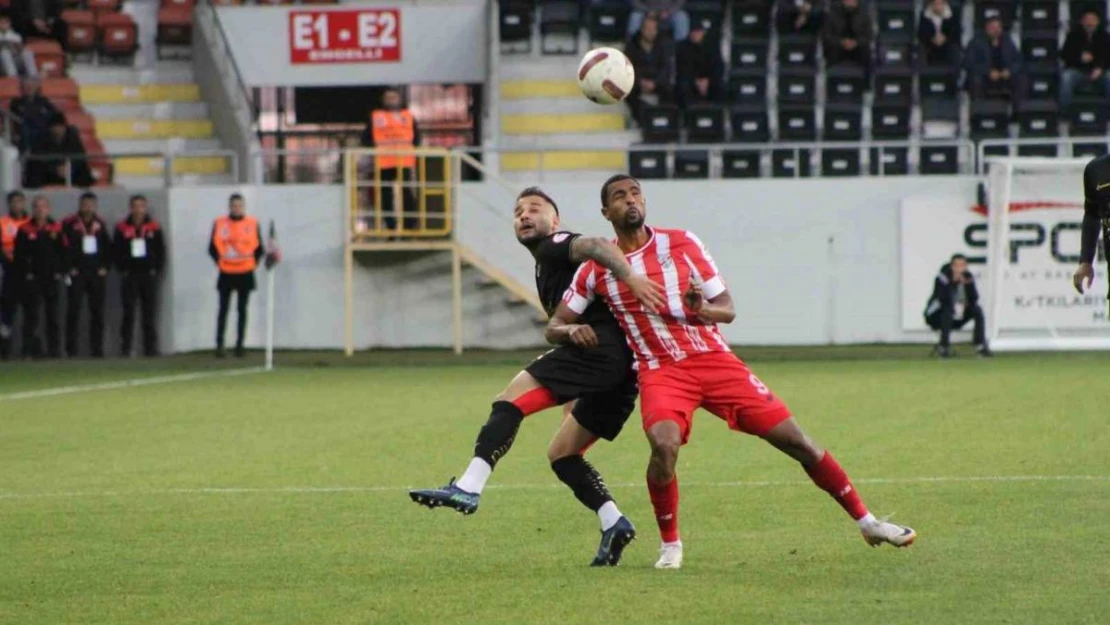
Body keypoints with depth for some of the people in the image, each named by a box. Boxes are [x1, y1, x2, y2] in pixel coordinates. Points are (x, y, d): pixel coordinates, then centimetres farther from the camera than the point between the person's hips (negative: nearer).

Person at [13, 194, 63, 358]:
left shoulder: (56, 229, 7)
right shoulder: (25, 230, 0)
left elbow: (63, 252, 8)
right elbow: (19, 254, -1)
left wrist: (60, 271, -1)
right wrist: (25, 273, -10)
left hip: (52, 277, 2)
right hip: (32, 279, -2)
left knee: (52, 314, 6)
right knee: (31, 314, -6)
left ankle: (54, 348, 12)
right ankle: (30, 349, -4)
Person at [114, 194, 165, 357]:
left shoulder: (154, 228, 5)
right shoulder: (122, 228, 2)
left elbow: (161, 251, 7)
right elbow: (117, 252, 3)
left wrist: (157, 269, -1)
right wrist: (122, 269, -5)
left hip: (149, 275, 1)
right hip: (129, 275, -1)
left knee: (148, 313, 4)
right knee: (128, 312, -4)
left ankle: (150, 348, 7)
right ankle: (125, 348, -4)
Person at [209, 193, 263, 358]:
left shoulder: (253, 224, 3)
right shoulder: (219, 224, 1)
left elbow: (259, 249, 7)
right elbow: (212, 248, 6)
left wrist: (254, 263, -2)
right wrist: (219, 262, -2)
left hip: (245, 274, 1)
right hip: (226, 274, -1)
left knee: (242, 310, 4)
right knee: (223, 309, -2)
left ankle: (240, 345, 8)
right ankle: (219, 345, -2)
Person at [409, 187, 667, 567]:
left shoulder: (553, 247, 5)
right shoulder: (547, 271, 33)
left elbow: (594, 247, -15)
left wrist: (631, 278, -30)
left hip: (599, 348, -10)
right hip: (621, 367, 10)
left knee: (510, 401, -17)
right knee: (561, 454, 15)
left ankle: (468, 489, -29)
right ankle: (614, 525, -1)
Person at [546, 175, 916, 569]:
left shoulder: (681, 243, 4)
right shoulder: (595, 269, 4)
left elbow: (727, 310, 6)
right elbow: (553, 328, 8)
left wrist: (702, 309, -18)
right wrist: (571, 331, -16)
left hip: (715, 359, 1)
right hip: (661, 371, -1)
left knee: (795, 440, -3)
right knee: (664, 444, -32)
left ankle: (866, 522, 11)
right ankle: (670, 544, -10)